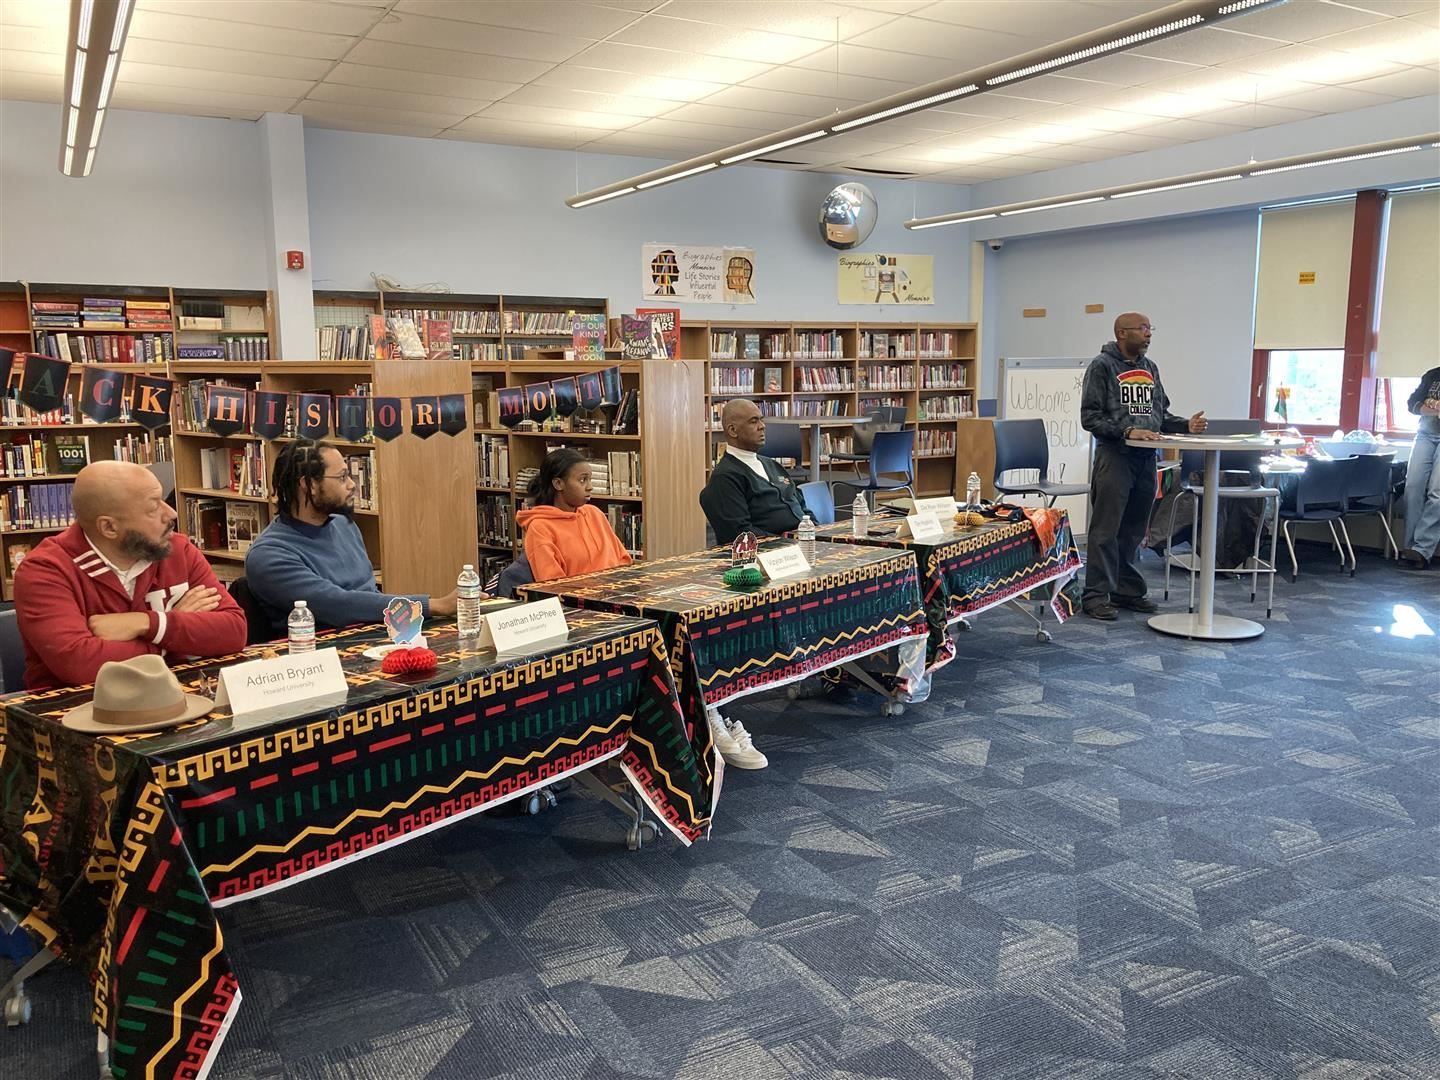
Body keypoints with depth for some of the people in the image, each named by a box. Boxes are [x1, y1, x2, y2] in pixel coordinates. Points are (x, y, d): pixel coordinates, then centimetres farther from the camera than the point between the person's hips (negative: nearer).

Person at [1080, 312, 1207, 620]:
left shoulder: (1150, 368, 17)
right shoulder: (1102, 366, -4)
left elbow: (1161, 412, 19)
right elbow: (1090, 417, -10)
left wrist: (1186, 425, 1)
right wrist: (1127, 431, -20)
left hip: (1145, 458, 7)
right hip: (1114, 456, -6)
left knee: (1134, 531, 12)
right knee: (1106, 530, -6)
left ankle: (1128, 590, 20)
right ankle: (1096, 595, -2)